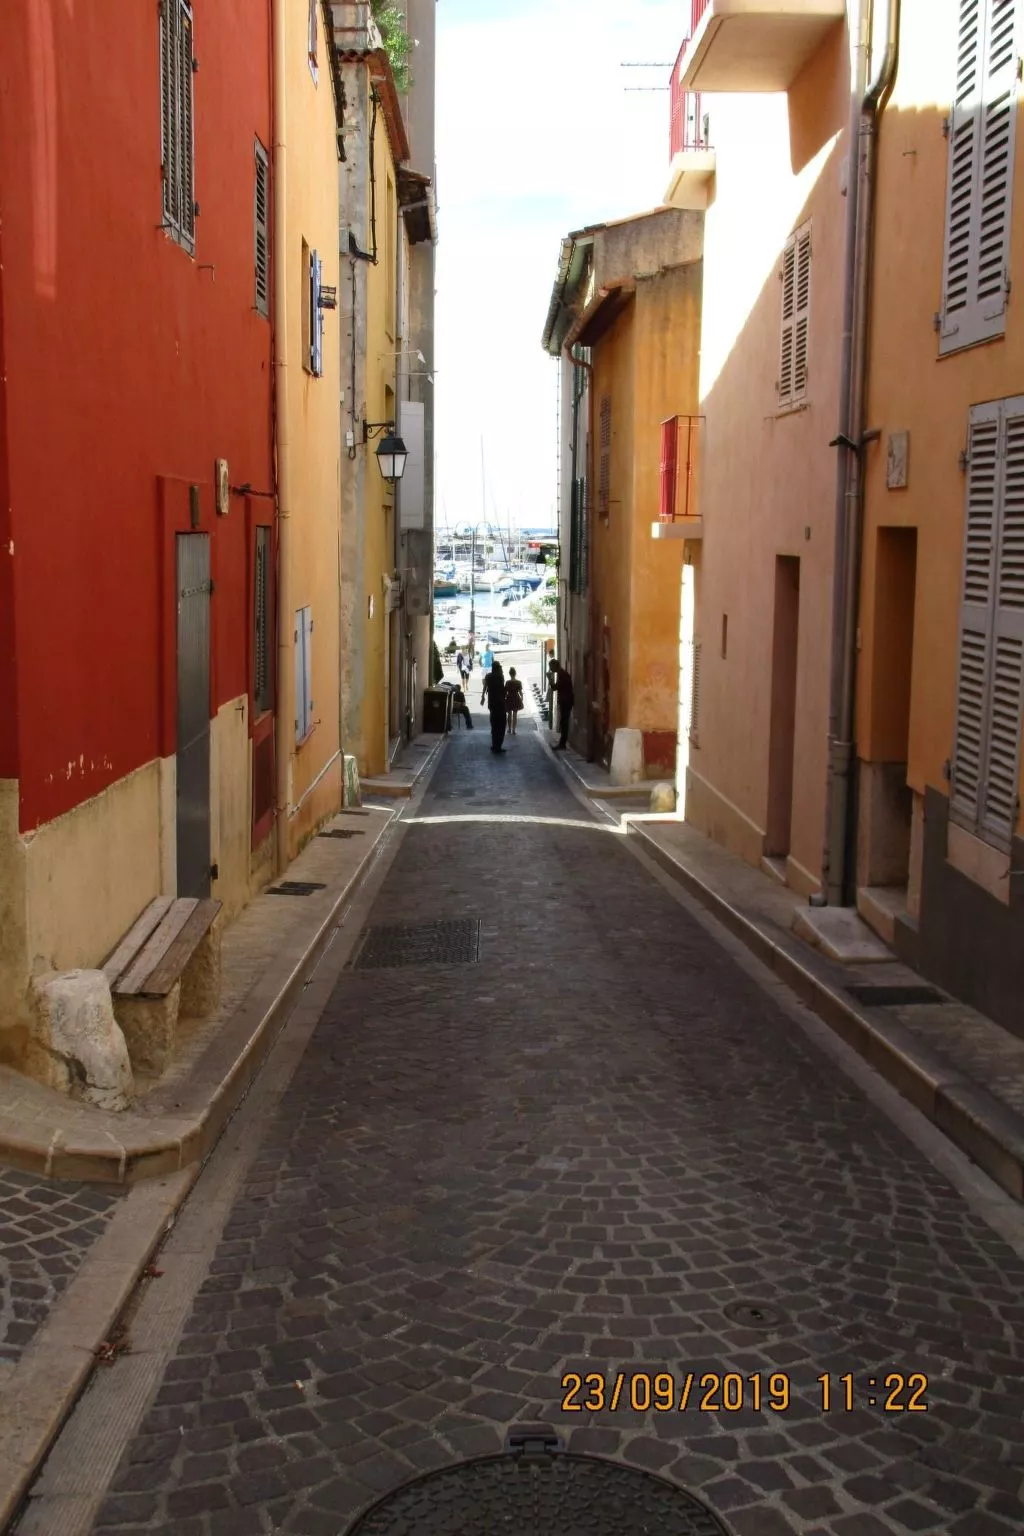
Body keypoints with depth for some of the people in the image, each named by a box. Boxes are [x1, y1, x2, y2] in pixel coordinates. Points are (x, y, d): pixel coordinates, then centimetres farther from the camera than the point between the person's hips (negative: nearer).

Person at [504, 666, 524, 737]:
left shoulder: (508, 682, -15)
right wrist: (522, 698, 11)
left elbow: (505, 692, -11)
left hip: (509, 699, -1)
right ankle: (513, 730, 10)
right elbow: (520, 692, -4)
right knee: (515, 715, 10)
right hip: (516, 699, 1)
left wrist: (504, 699, 2)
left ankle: (510, 729, 21)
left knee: (509, 715, 15)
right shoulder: (518, 682, -9)